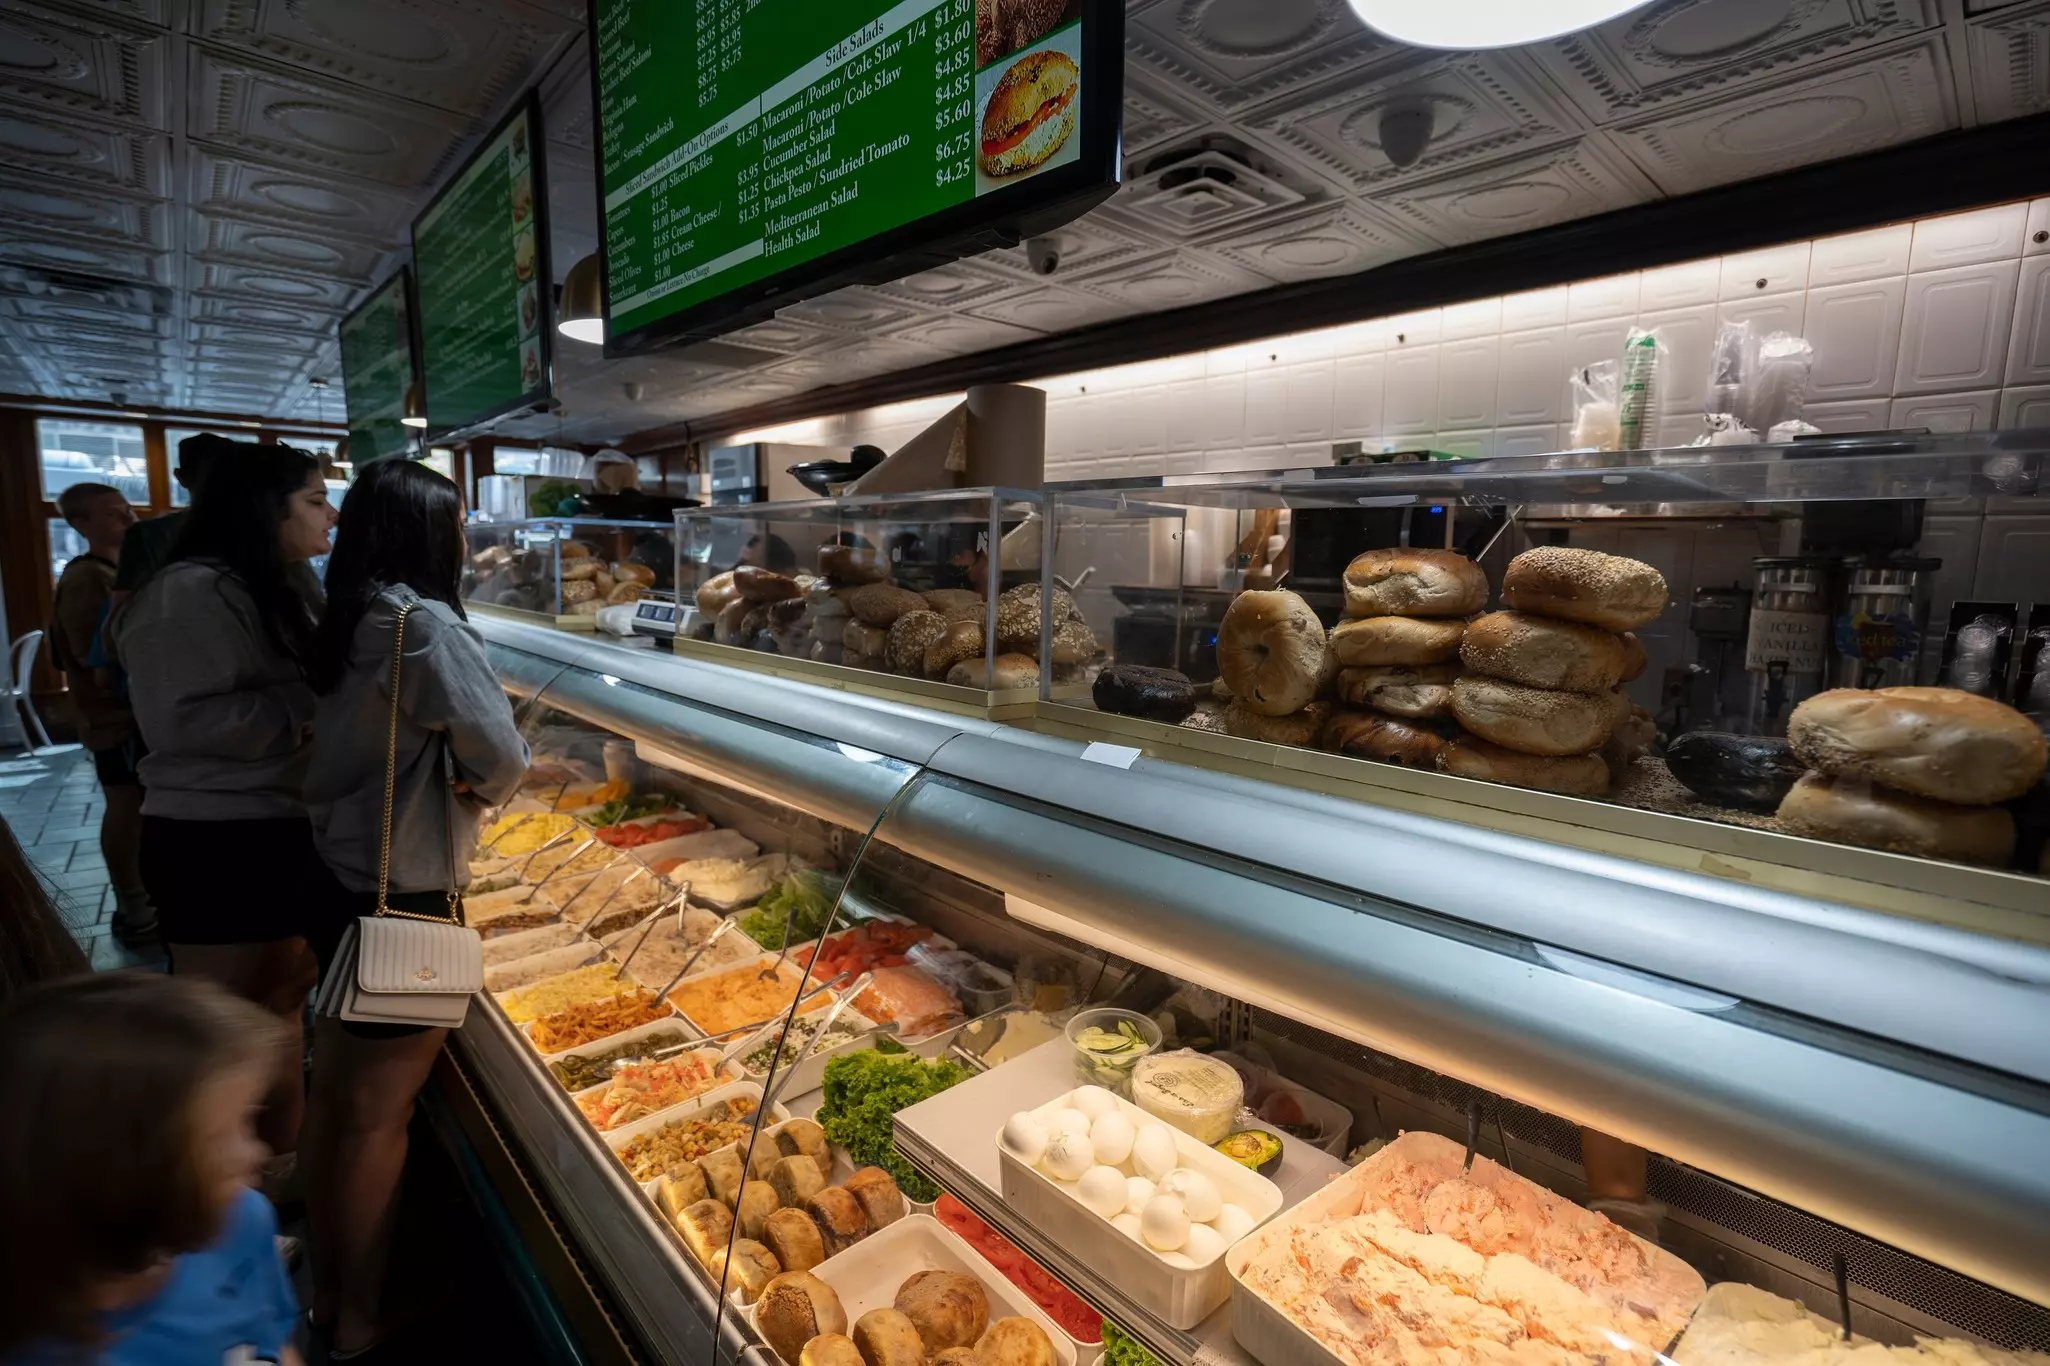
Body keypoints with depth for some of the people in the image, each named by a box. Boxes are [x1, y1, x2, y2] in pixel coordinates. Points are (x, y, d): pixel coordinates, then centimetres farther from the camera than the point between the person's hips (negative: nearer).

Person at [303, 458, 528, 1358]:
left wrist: (451, 780, -3)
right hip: (402, 902, -8)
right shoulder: (423, 624, -20)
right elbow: (500, 756, -23)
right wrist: (484, 789, -3)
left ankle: (324, 1290, 39)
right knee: (378, 1116, 7)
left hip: (338, 881, 8)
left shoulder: (345, 624, 5)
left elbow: (368, 746, 7)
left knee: (330, 1093, 20)